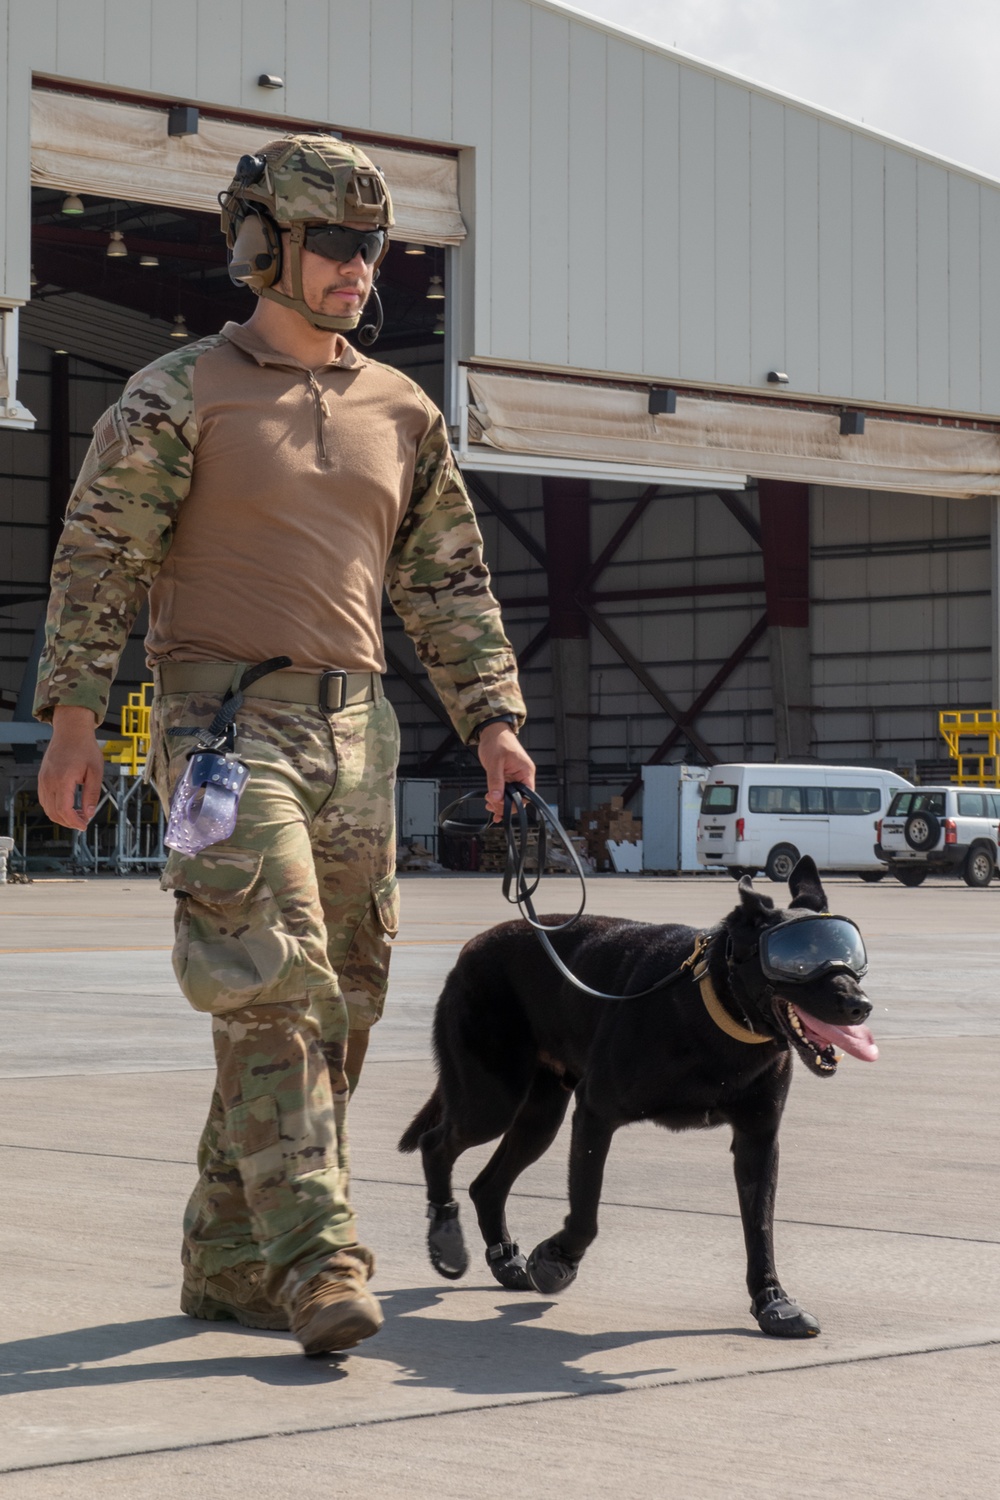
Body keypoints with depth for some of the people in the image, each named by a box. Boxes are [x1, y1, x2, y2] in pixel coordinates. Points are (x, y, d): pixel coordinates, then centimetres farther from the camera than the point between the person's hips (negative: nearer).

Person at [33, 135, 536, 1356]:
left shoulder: (403, 413, 14)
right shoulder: (177, 400, -2)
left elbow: (448, 581, 17)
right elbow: (97, 564, -2)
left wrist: (493, 720, 8)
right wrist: (73, 722, -8)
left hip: (354, 729, 6)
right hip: (224, 720, -6)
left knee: (336, 1007, 6)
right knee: (275, 991, -16)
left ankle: (229, 1263, 16)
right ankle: (316, 1260, -19)